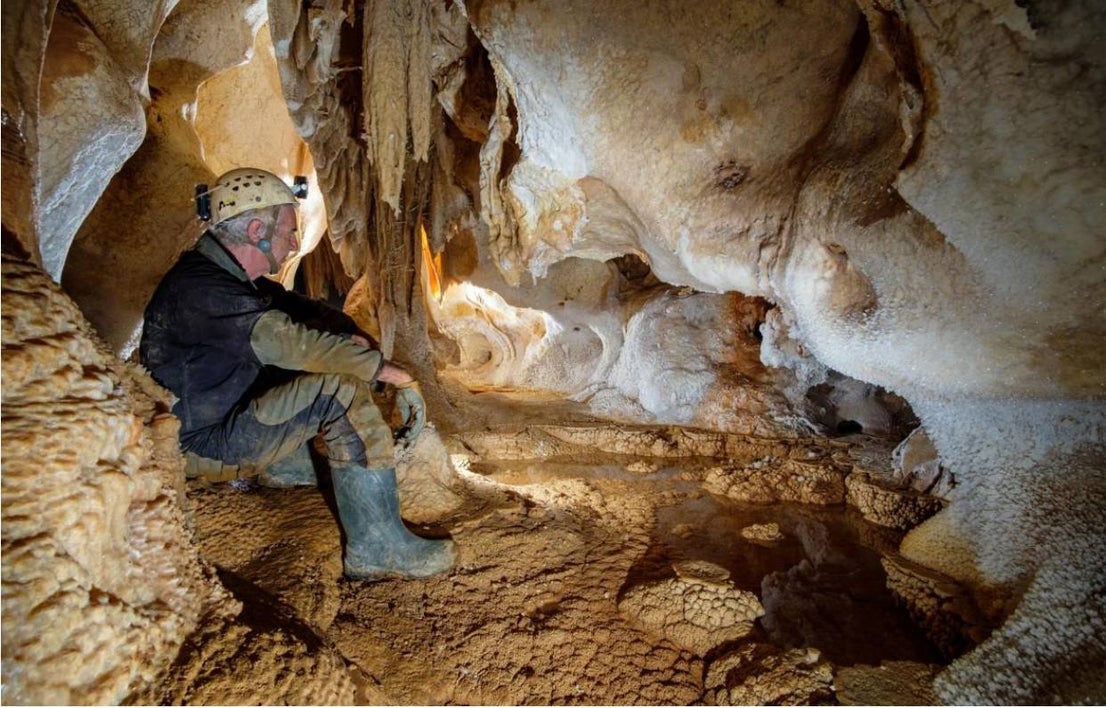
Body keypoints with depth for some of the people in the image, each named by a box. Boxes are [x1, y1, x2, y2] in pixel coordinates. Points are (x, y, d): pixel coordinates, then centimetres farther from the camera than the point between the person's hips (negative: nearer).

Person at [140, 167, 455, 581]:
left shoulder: (227, 275, 5)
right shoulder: (199, 290, -26)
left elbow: (298, 308, 8)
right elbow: (293, 343, -34)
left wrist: (351, 335, -12)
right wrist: (389, 371, -30)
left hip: (221, 411, 10)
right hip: (203, 443, -10)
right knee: (344, 394, -27)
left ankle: (286, 465, 19)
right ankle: (378, 547, -23)